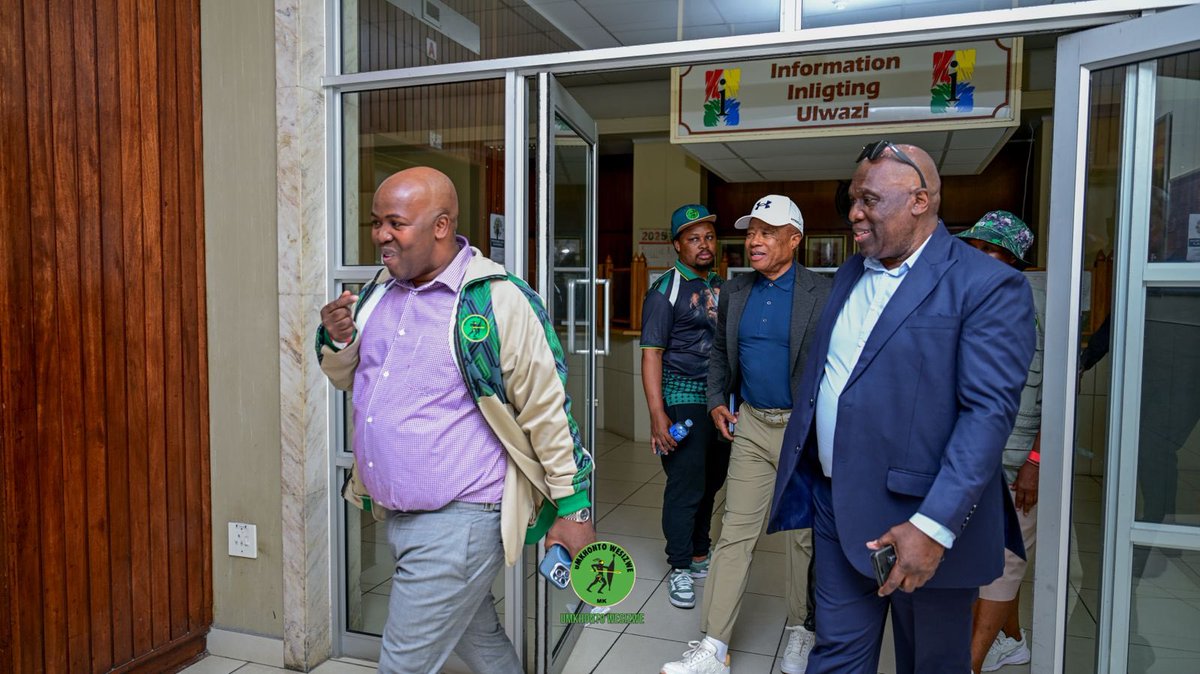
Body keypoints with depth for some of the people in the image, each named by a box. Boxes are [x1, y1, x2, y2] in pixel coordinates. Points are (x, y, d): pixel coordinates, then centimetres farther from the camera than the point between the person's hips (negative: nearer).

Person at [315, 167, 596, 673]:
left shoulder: (497, 300, -17)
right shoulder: (379, 290, 6)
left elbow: (548, 412, -12)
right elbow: (348, 379, 17)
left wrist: (572, 508, -9)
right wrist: (337, 341, -5)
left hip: (460, 521, -7)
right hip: (399, 515, 7)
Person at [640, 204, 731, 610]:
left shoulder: (721, 287, 13)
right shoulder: (666, 290, -7)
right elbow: (651, 354, -11)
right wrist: (657, 415, -18)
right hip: (683, 399, -6)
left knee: (711, 482, 13)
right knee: (686, 487, -1)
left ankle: (699, 556, 31)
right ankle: (680, 569, 15)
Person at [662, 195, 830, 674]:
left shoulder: (822, 294, -9)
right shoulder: (734, 292, 6)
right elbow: (720, 352, 16)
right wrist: (717, 402, 5)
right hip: (751, 425, 4)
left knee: (802, 535, 11)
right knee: (735, 531, 3)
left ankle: (801, 629, 33)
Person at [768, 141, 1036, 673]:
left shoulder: (987, 285, -12)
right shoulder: (850, 273, 11)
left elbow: (990, 410, -19)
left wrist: (935, 526, -25)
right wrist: (799, 468, 13)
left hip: (918, 517, -5)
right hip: (835, 505, 6)